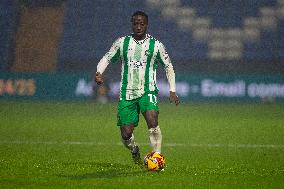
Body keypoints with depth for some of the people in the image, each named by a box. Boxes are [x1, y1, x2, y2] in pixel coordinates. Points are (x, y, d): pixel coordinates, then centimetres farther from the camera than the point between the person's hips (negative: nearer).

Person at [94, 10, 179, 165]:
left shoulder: (156, 45, 3)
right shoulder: (122, 42, 6)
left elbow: (168, 66, 13)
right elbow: (107, 58, 14)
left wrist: (172, 90, 6)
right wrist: (99, 72, -7)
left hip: (148, 91, -2)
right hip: (127, 94, 2)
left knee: (152, 120, -29)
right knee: (126, 134, -2)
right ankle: (134, 150, 32)